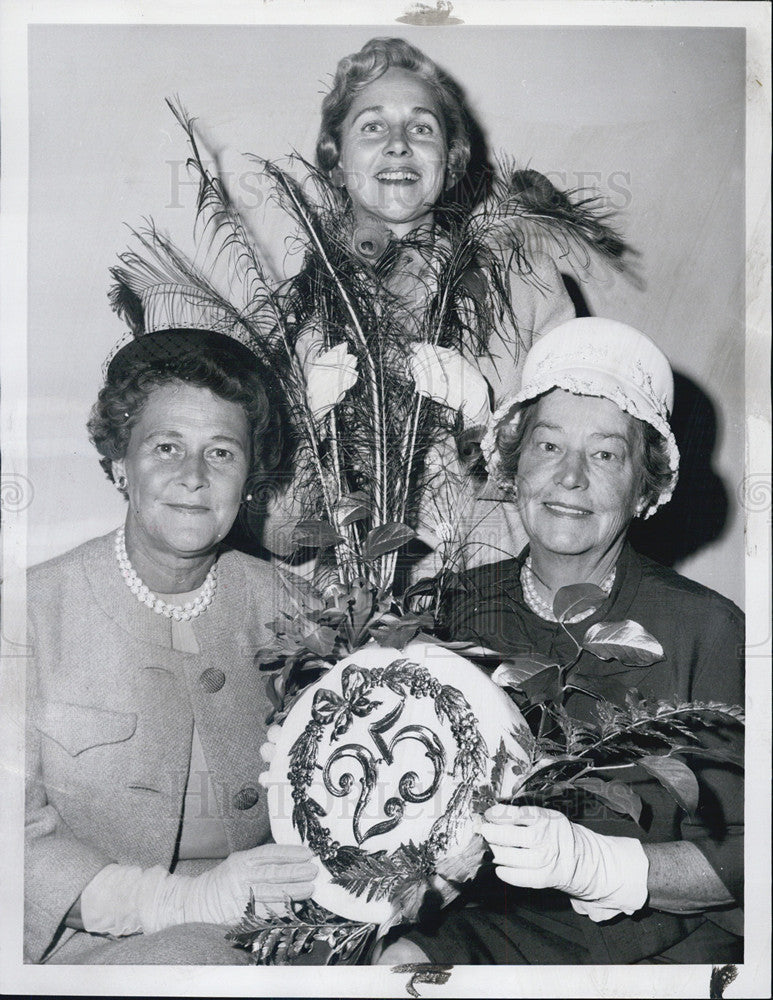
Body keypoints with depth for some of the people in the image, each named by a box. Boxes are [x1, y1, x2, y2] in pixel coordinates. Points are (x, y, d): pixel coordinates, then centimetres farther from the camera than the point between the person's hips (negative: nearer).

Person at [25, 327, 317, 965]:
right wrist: (185, 899, -25)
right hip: (99, 944, -3)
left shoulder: (280, 605, 4)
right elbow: (22, 836, -12)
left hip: (271, 929, 3)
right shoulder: (38, 609, -7)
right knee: (194, 954, -32)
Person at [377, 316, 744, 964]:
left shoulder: (707, 629, -8)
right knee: (400, 962, -26)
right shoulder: (468, 606, 1)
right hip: (511, 925, 1)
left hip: (677, 937, -1)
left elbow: (737, 859, -8)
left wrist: (590, 862, -23)